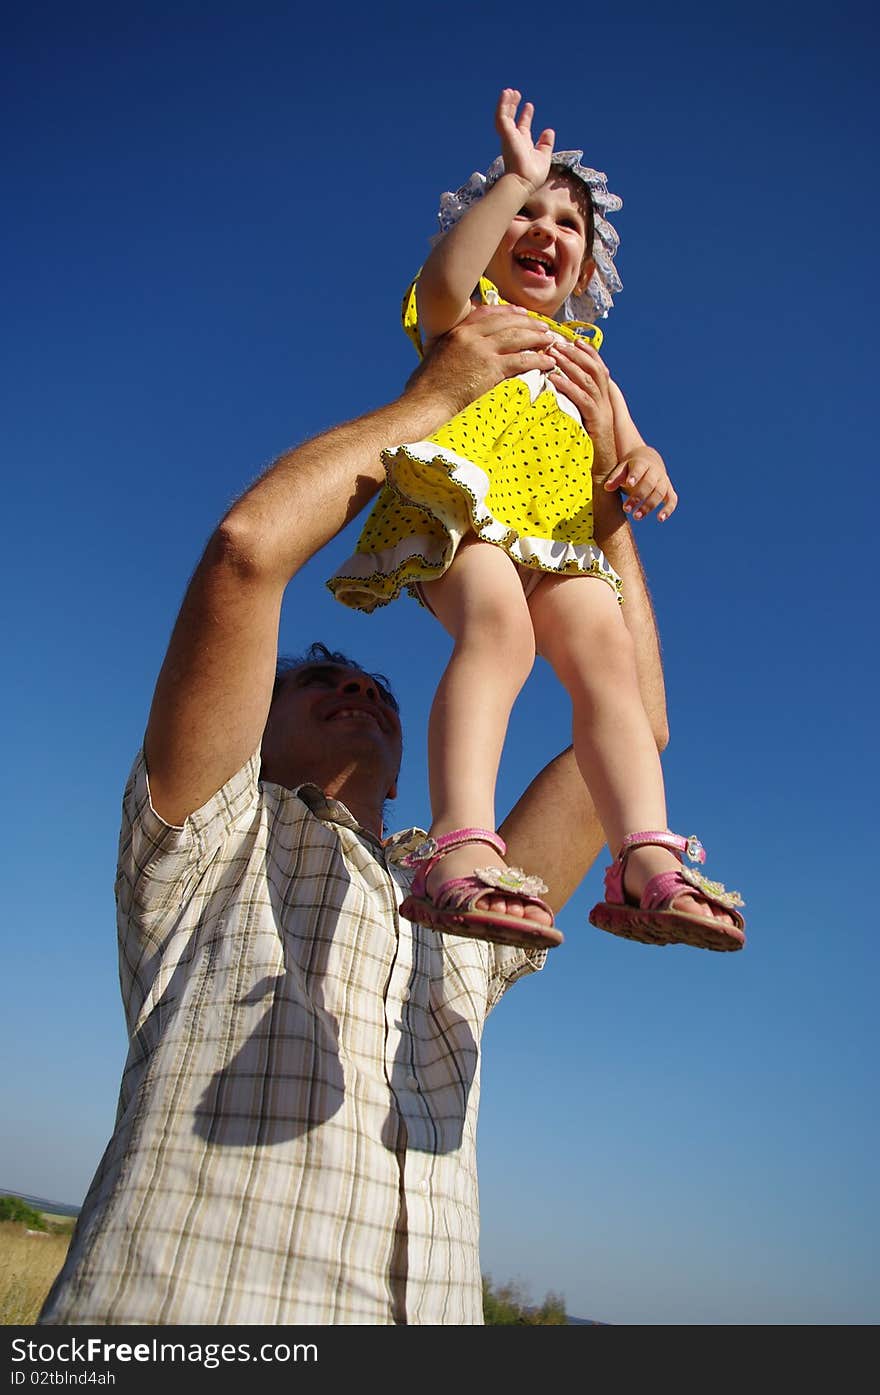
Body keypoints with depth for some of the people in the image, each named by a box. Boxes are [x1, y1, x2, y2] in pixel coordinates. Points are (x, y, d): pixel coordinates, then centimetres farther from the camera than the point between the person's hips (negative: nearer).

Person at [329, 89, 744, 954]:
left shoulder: (584, 357, 36)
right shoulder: (465, 316, 24)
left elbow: (628, 447, 24)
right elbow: (441, 282, -2)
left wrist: (645, 467, 0)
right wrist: (516, 177, 2)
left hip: (558, 531, 4)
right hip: (459, 502, -4)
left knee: (605, 653, -22)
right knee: (498, 623, -33)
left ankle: (647, 862, -34)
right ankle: (461, 846, -46)